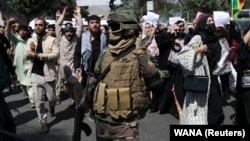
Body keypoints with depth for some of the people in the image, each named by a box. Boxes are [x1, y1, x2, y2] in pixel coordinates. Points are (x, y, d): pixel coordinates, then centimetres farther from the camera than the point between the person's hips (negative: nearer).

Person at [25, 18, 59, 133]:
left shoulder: (52, 40, -6)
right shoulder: (30, 40, 8)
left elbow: (56, 55, -18)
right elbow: (27, 55, 2)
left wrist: (38, 55, -22)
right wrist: (31, 50, -21)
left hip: (48, 74, -2)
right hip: (35, 74, 3)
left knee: (51, 98, 11)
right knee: (38, 101, 3)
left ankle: (51, 107, 46)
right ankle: (43, 122, 18)